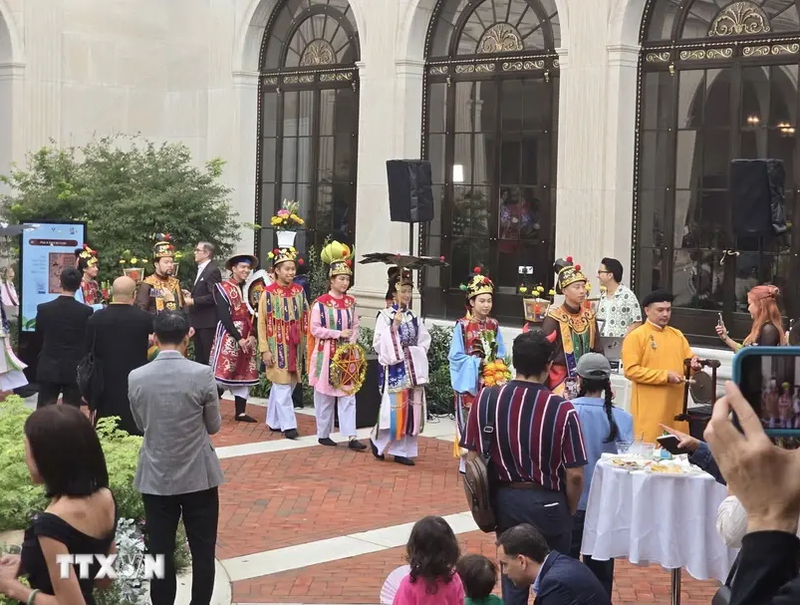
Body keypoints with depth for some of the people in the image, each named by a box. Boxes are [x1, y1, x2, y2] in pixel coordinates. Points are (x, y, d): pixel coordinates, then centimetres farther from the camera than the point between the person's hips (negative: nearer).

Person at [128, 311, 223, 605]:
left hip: (155, 478, 2)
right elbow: (214, 426, -1)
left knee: (161, 553, 9)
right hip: (199, 477, -1)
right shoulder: (203, 374, -14)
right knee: (202, 552, 10)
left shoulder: (136, 378, -8)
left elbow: (141, 425, 6)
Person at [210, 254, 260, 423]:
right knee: (223, 373, -7)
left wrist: (252, 336, -6)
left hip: (248, 337, 6)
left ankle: (241, 412, 10)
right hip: (229, 336, -6)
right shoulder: (223, 288, -6)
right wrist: (238, 338, -17)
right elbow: (224, 316, -14)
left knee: (244, 374, 6)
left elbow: (255, 315, 10)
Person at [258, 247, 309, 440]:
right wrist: (265, 349, -11)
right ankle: (288, 424, 0)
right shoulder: (269, 292, -9)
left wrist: (306, 343, 7)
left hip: (295, 346, 5)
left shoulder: (299, 290, 4)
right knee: (282, 386, -5)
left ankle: (274, 421, 23)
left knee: (287, 385, 11)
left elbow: (305, 318, 11)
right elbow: (262, 323, -8)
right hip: (277, 346, -5)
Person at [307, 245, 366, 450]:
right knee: (325, 396, 4)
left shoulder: (351, 302, 7)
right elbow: (315, 329, -10)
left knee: (348, 394, -2)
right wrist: (338, 334, -16)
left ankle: (351, 437, -4)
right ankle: (323, 434, 16)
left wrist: (351, 342, -7)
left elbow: (355, 327, 11)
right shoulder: (320, 303, -8)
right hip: (326, 354, -4)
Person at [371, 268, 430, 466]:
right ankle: (378, 440, 14)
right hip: (394, 368, -6)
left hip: (413, 368, 6)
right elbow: (378, 343, -11)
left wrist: (415, 353, 0)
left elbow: (424, 341, 16)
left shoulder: (414, 318, 11)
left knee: (411, 410, 4)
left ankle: (402, 450, 10)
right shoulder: (385, 316, -5)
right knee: (394, 408, -9)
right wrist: (393, 327, -19)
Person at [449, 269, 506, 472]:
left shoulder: (494, 325, 7)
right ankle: (467, 460, 7)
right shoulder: (462, 325, -8)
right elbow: (456, 356, -10)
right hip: (470, 380, -4)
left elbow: (501, 353, 9)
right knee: (469, 419, -1)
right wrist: (479, 362, -16)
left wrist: (496, 362, -12)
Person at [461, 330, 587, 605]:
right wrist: (569, 511, 5)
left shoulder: (486, 399, -11)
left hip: (505, 500, 3)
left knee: (512, 577, 19)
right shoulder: (562, 409, -18)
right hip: (548, 503, -2)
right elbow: (574, 475, -13)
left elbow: (473, 458, -4)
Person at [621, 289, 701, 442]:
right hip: (650, 409, -6)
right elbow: (631, 370, -14)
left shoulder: (677, 334, 14)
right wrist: (665, 375, -15)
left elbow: (688, 361, 19)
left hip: (675, 405, 6)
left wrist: (694, 366, -6)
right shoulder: (636, 336, -6)